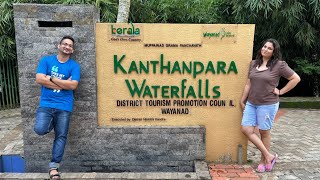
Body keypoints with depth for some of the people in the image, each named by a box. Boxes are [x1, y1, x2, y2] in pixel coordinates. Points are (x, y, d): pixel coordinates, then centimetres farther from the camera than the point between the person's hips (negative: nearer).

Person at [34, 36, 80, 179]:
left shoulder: (74, 66, 2)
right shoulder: (46, 60, 4)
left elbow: (73, 85, -11)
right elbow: (39, 79, -9)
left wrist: (51, 78, -10)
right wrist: (64, 83, -11)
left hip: (64, 106, 0)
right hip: (46, 104, 0)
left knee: (61, 136, 1)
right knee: (40, 129, -18)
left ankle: (53, 167, 14)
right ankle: (51, 123, 19)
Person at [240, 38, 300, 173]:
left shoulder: (279, 65, -6)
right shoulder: (254, 63, 8)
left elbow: (296, 78, -3)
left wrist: (280, 91, -6)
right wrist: (242, 100, 12)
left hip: (268, 104, -5)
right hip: (251, 103, 5)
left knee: (264, 132, 5)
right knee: (246, 129, -2)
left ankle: (263, 161, 25)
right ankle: (269, 156, 11)